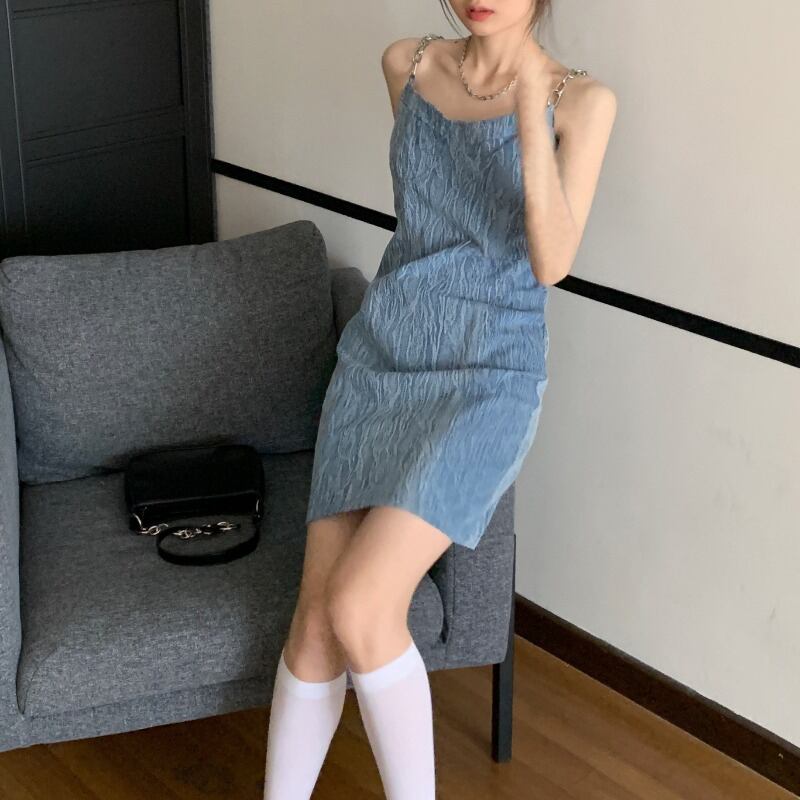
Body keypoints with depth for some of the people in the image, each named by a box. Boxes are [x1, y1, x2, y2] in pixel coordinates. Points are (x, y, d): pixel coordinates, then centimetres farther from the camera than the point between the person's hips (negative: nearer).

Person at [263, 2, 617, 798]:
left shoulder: (581, 100, -6)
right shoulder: (407, 65, 7)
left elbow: (551, 262, -16)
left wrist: (531, 119, -25)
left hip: (487, 376, -4)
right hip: (379, 356, 5)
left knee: (360, 606, -17)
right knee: (316, 611, -1)